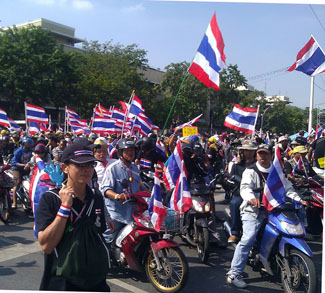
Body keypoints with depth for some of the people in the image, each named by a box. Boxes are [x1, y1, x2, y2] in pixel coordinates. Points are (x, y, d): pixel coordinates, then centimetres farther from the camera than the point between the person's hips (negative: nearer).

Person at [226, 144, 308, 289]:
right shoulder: (250, 171, 0)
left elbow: (287, 188, 10)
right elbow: (245, 187, -17)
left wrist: (299, 200, -9)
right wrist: (252, 198, -39)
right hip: (253, 211, -6)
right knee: (249, 238, -22)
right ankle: (234, 274, -18)